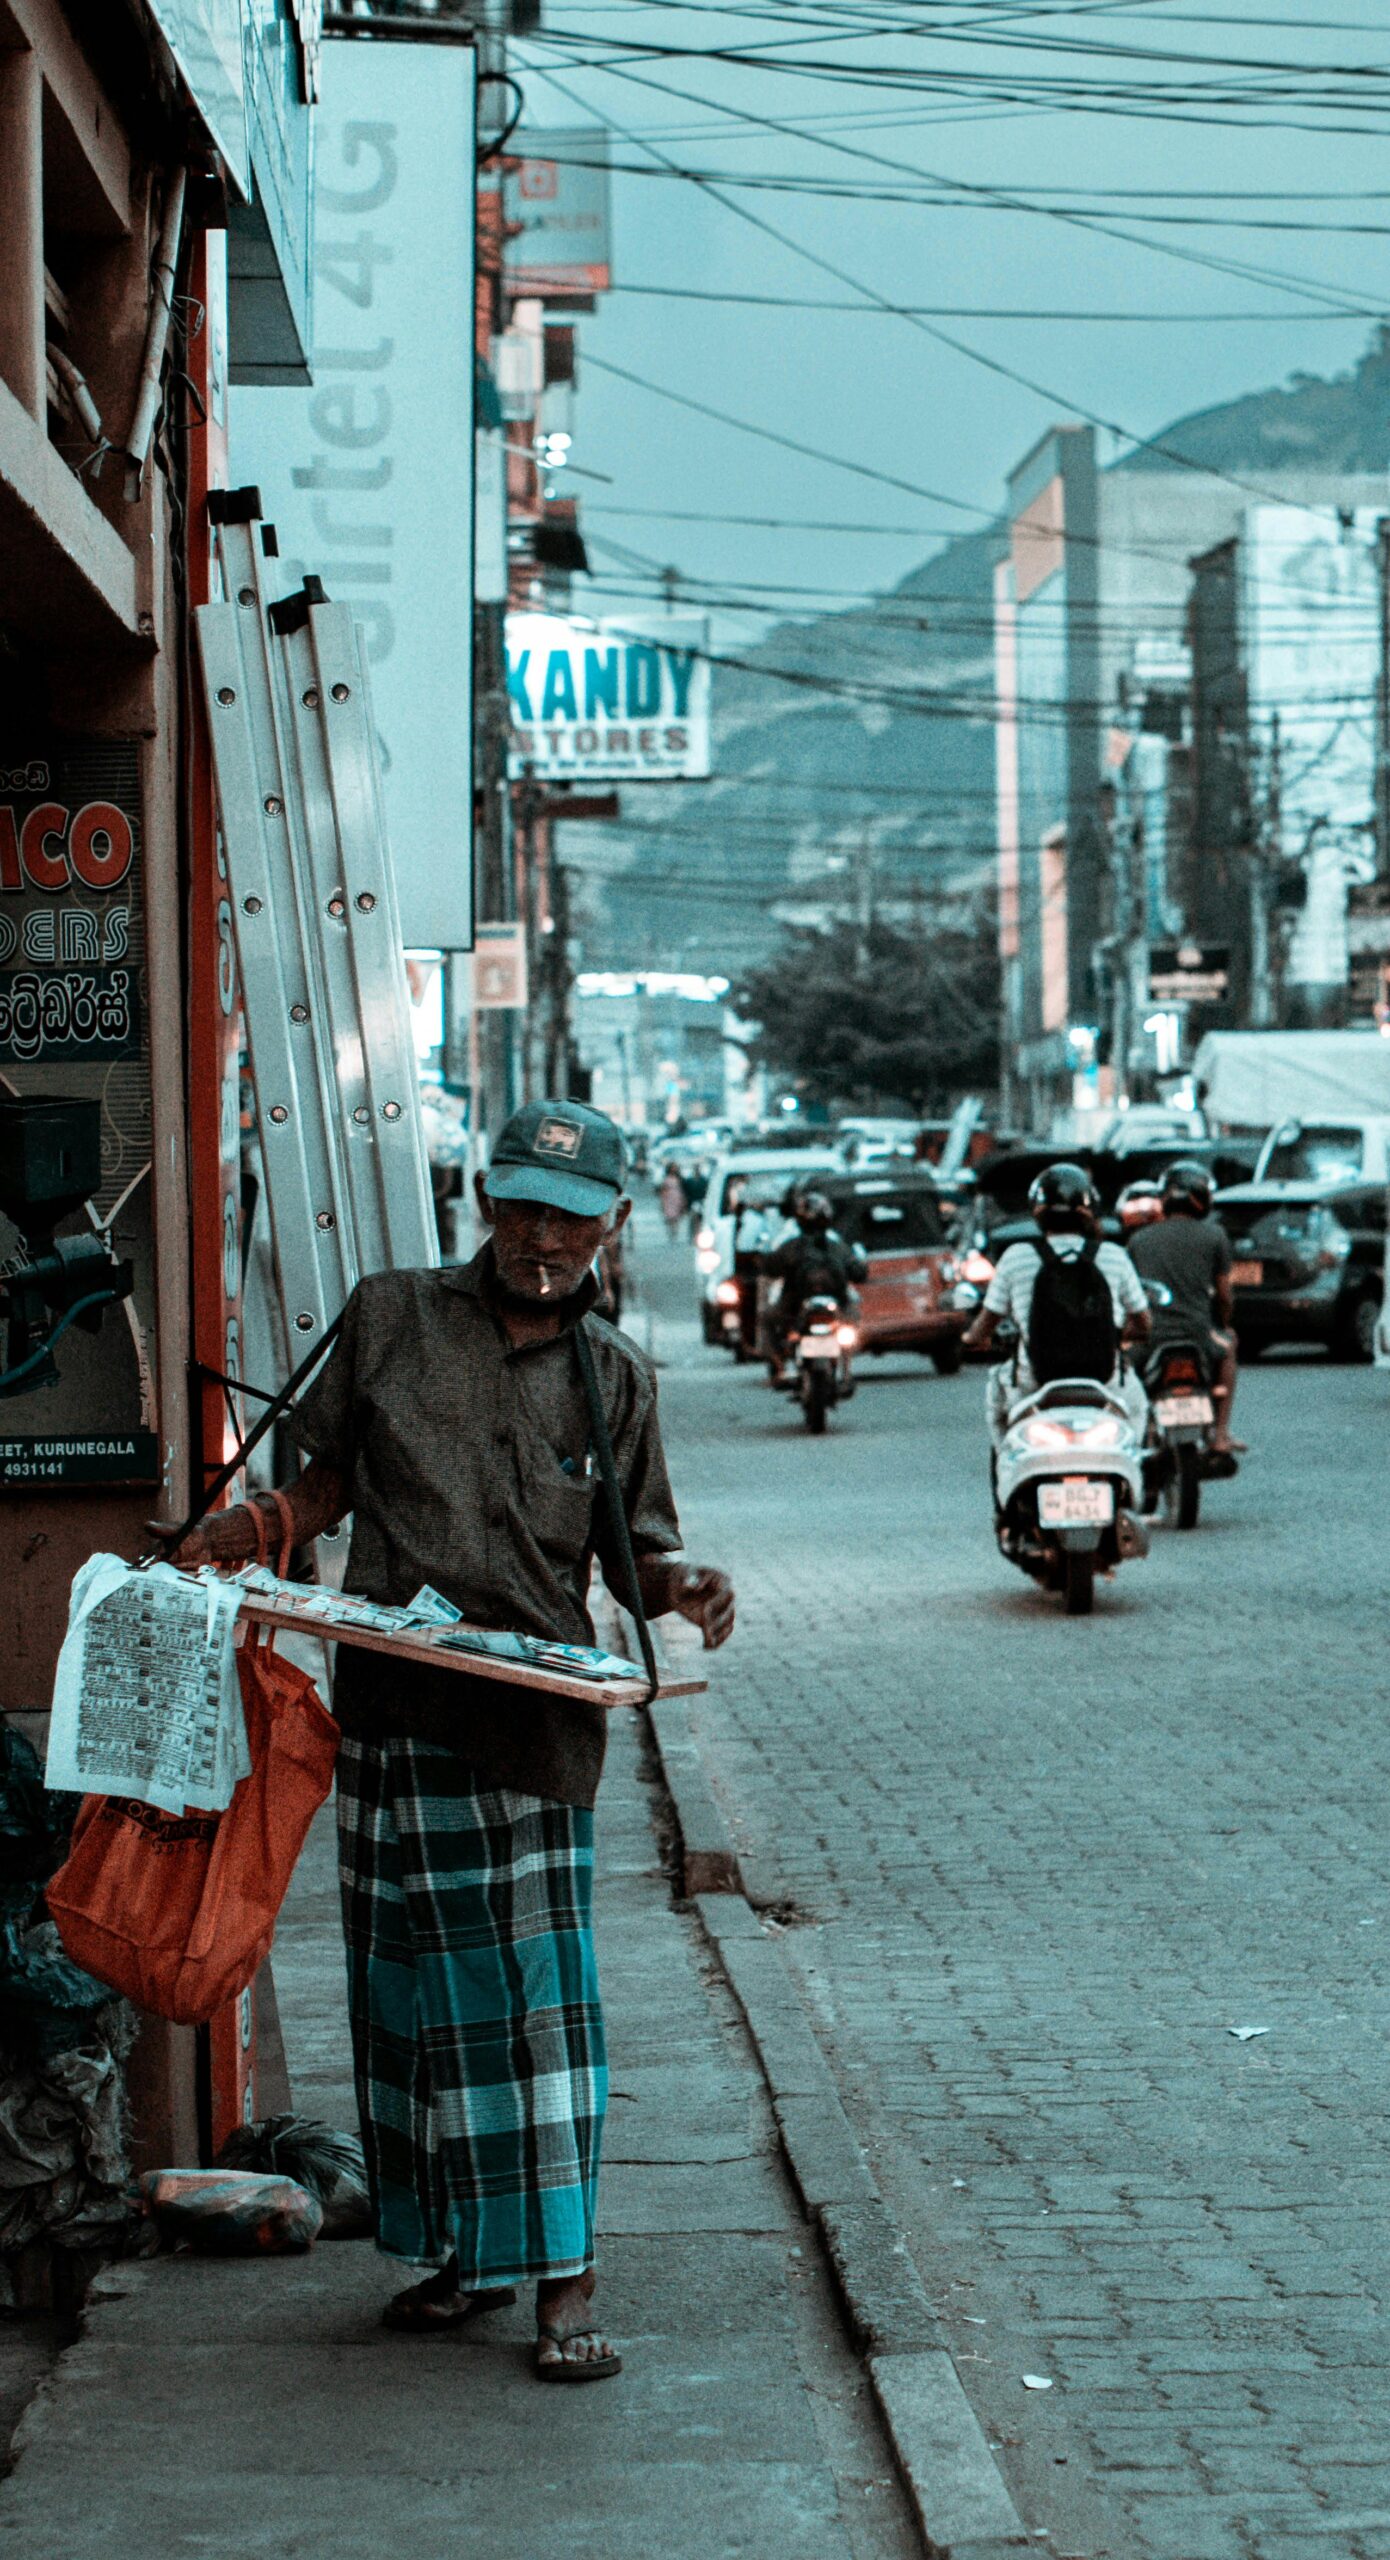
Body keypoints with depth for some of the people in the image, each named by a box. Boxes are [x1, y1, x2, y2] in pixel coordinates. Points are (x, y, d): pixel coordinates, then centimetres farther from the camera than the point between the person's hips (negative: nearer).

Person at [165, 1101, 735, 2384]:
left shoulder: (614, 1377, 7)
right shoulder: (392, 1318, 7)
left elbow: (636, 1555, 11)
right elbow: (330, 1479, 13)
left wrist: (687, 1588, -10)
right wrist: (244, 1532, -6)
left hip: (539, 1716, -1)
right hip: (395, 1703, 2)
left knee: (543, 1982, -7)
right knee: (420, 1982, 8)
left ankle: (564, 2278, -3)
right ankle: (457, 2250, 21)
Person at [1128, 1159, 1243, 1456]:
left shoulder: (1139, 1240, 8)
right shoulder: (1214, 1236, 2)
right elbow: (1224, 1295, 8)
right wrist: (1224, 1325, 29)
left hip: (1149, 1340, 1)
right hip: (1196, 1335, -1)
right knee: (1227, 1345, 33)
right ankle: (1220, 1434, 28)